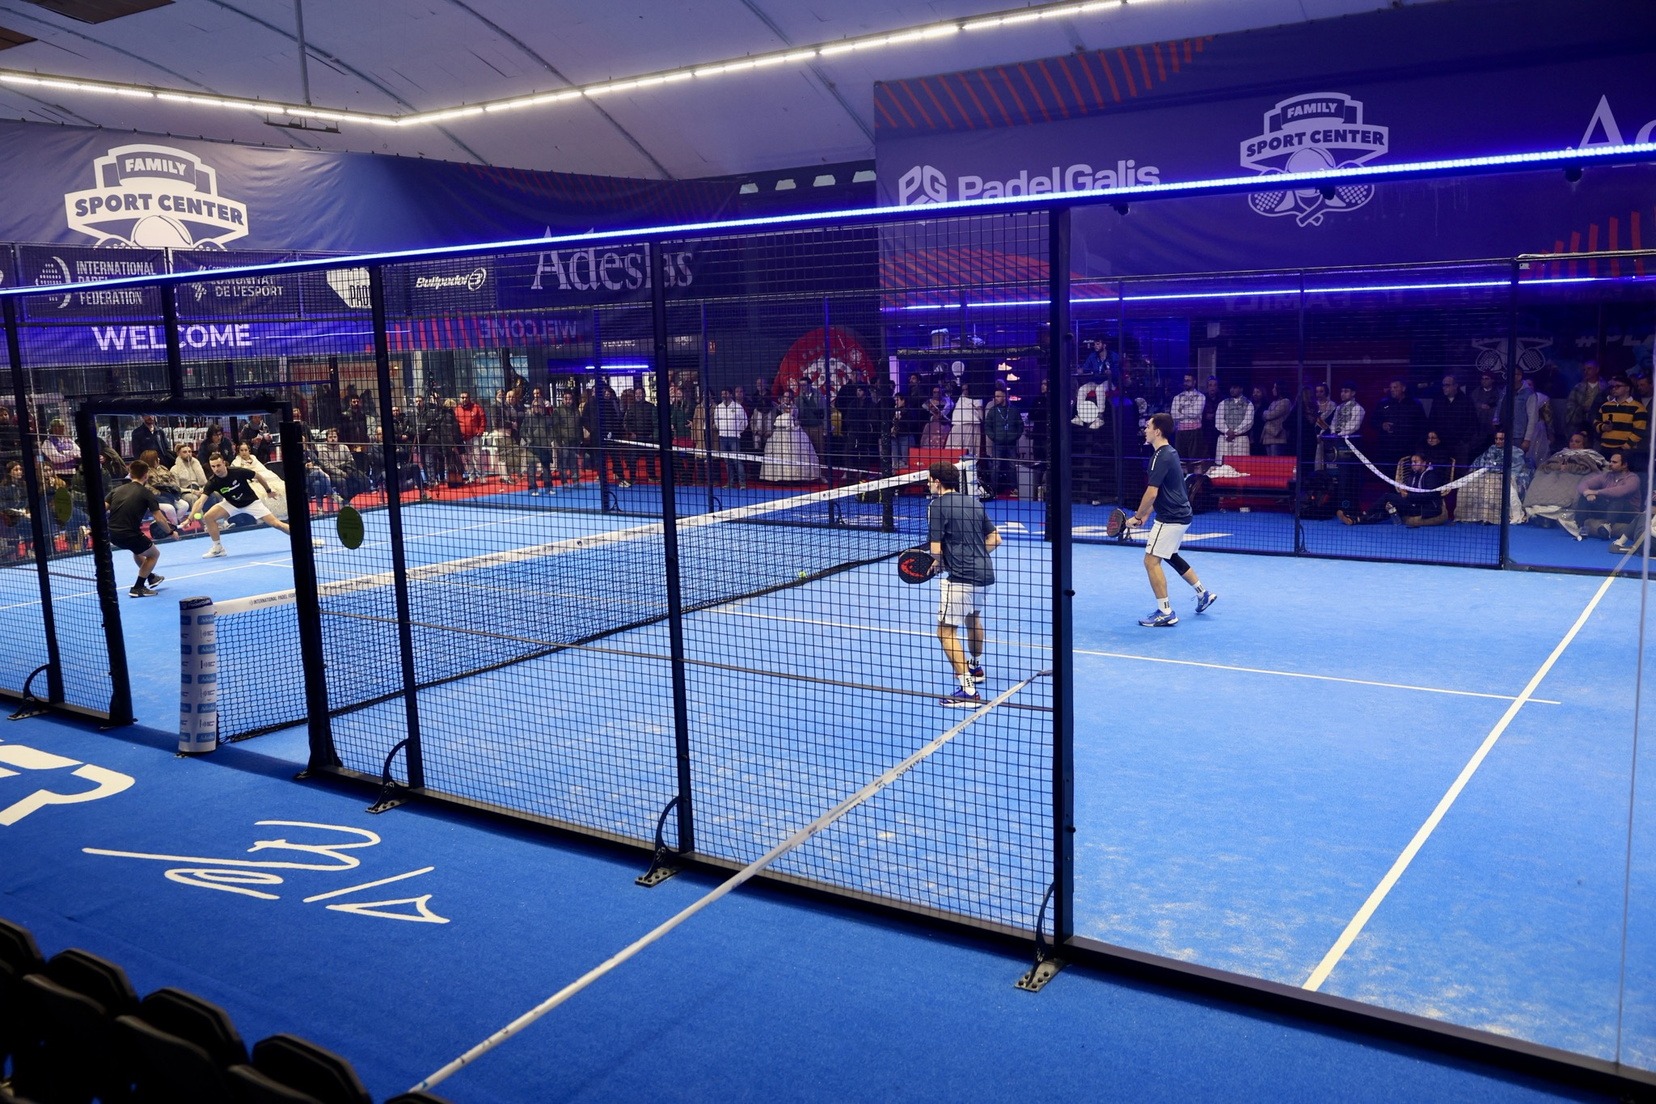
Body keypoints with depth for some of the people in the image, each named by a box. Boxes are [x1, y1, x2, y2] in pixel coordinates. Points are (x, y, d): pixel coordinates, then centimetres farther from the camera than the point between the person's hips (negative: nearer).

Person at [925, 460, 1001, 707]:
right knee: (973, 616, 32)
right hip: (985, 573, 9)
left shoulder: (937, 505, -9)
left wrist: (938, 564, 8)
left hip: (961, 579, -9)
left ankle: (968, 690, -14)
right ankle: (976, 667, 53)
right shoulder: (974, 503, 13)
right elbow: (995, 539, 15)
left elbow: (936, 550, -14)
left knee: (946, 632, -6)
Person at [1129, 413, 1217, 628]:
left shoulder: (1161, 457, -19)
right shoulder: (1170, 452, 12)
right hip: (1180, 514, 11)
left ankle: (1165, 613, -6)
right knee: (1170, 556, 26)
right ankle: (1203, 593, 36)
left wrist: (1138, 517, -12)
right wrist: (1146, 514, 17)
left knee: (1151, 560, -8)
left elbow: (1151, 493, -24)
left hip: (1171, 518, -11)